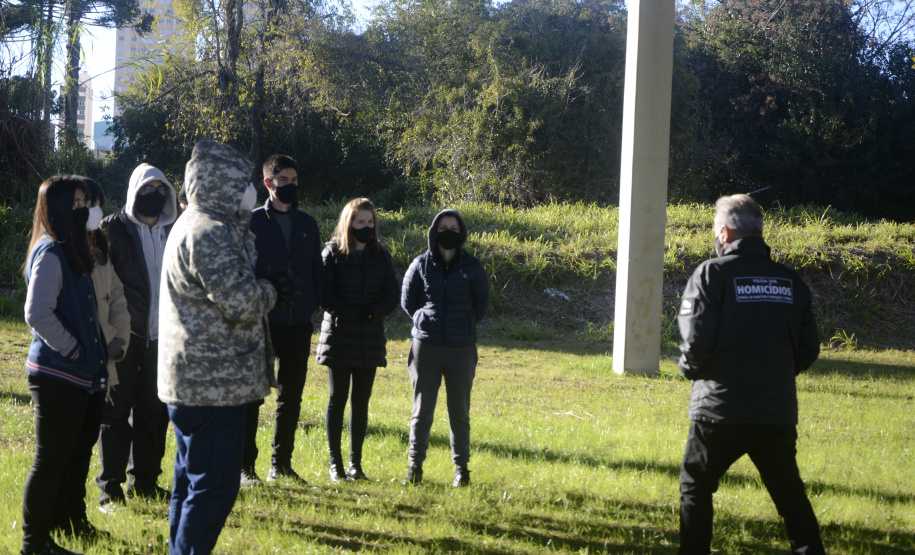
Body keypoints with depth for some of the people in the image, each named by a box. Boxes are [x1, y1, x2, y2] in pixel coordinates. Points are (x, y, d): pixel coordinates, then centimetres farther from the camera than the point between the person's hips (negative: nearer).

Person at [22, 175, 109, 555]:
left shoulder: (72, 251, 14)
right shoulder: (50, 253, -16)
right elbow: (38, 314, -24)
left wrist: (96, 351, 12)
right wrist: (73, 350, -17)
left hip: (81, 375, 9)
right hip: (57, 375, -9)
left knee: (77, 452, 18)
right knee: (51, 458, -2)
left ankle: (71, 521, 33)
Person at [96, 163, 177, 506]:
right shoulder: (114, 229, -3)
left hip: (161, 336, 4)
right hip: (124, 335, -4)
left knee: (154, 411, 9)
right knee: (116, 411, 1)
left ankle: (145, 481, 20)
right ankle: (110, 485, 8)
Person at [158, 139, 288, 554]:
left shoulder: (193, 225, 17)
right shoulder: (209, 232, -18)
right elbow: (241, 302, -23)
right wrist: (270, 293, -6)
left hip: (191, 379, 11)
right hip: (213, 380, -11)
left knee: (192, 480, 20)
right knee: (214, 486, -7)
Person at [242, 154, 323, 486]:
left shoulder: (307, 224, 12)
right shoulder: (253, 222, -1)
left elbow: (317, 269, 16)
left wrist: (311, 302, 2)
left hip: (298, 324, 4)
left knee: (291, 396, 9)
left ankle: (281, 464, 19)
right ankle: (245, 466, 7)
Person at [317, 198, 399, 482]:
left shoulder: (381, 255, 9)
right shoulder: (333, 252, -1)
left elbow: (393, 295, 3)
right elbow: (325, 296, -7)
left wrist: (371, 313, -13)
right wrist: (354, 313, -15)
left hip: (371, 341, 3)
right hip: (338, 338, -3)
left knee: (361, 402, 5)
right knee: (338, 400, 1)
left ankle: (356, 463, 10)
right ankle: (335, 463, 7)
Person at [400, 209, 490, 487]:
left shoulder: (472, 267, 5)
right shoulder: (421, 264, 4)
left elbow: (482, 304, 13)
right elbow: (407, 301, 12)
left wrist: (463, 326, 9)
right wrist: (426, 321, 8)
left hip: (462, 349, 0)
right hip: (426, 346, 0)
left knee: (459, 411, 5)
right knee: (422, 410, 1)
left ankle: (461, 467, 14)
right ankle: (415, 466, 8)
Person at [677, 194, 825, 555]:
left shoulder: (712, 274, -9)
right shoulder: (790, 280, 4)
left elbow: (696, 342, -16)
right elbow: (809, 349, 5)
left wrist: (690, 369, 5)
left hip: (721, 409, -3)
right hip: (778, 413, 4)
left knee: (696, 488, 15)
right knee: (791, 495, 17)